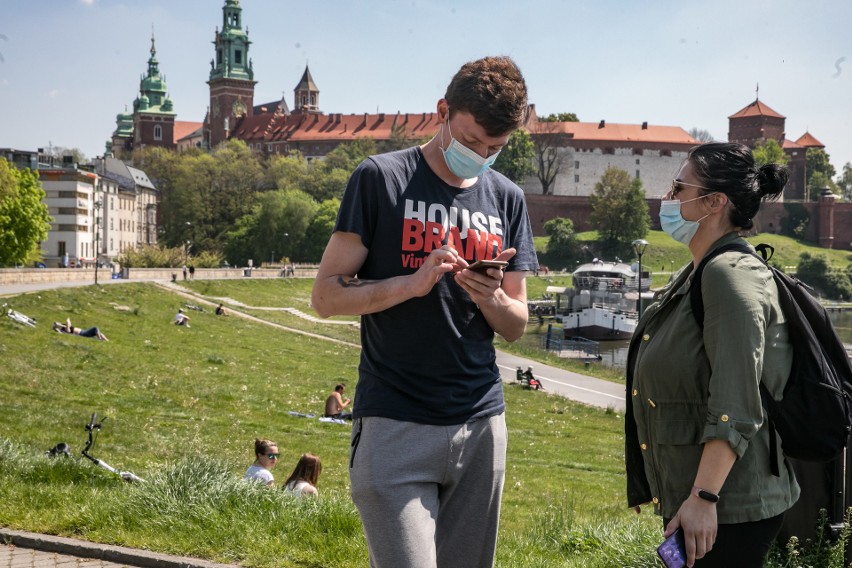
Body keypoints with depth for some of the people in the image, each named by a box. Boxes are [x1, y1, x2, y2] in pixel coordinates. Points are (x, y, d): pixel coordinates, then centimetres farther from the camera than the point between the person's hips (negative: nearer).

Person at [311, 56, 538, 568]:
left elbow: (517, 326, 15)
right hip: (396, 426, -5)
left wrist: (490, 298, -7)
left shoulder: (507, 199, 13)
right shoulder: (382, 179, -1)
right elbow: (326, 296, -4)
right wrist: (413, 282, -18)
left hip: (481, 425, 5)